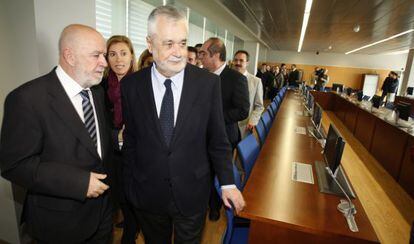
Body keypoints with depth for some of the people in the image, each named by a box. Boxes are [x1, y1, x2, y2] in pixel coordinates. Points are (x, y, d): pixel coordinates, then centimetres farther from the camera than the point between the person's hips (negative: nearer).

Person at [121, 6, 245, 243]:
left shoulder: (209, 82, -12)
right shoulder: (131, 85, -8)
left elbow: (217, 138, -5)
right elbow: (130, 141, 0)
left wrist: (228, 183, -2)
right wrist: (130, 187, 6)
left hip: (193, 193, 0)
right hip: (147, 194, 1)